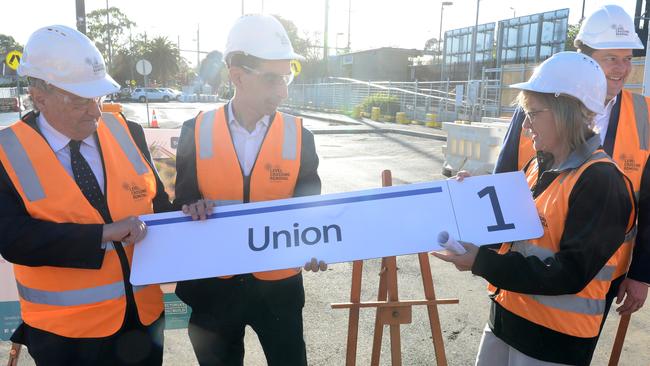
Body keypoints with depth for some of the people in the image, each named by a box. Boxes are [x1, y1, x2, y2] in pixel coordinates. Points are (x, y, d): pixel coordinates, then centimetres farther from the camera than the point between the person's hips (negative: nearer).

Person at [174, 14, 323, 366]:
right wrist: (194, 208, -22)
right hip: (213, 286, 1)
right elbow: (184, 201, 1)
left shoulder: (299, 136, -6)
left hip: (277, 285, 0)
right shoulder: (196, 132, -6)